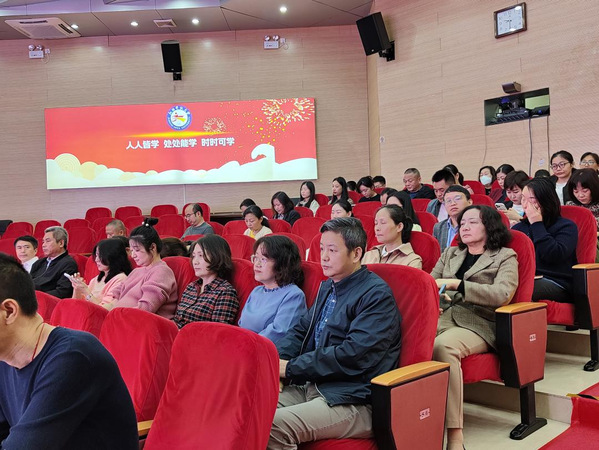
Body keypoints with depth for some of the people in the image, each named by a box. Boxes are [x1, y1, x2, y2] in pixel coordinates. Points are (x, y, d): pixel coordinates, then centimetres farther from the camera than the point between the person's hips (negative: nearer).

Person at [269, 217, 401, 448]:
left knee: (273, 426, -28)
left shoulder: (377, 295, -10)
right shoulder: (327, 287, 16)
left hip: (353, 401, -7)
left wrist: (291, 368, -15)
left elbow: (353, 356, -20)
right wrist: (275, 362, -5)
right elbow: (301, 330, 16)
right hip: (309, 386, 8)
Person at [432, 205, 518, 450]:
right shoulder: (450, 253, 27)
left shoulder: (505, 257, 11)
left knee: (442, 346, -38)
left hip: (478, 324, -4)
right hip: (443, 316, 4)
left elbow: (502, 294, -7)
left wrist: (456, 284, -16)